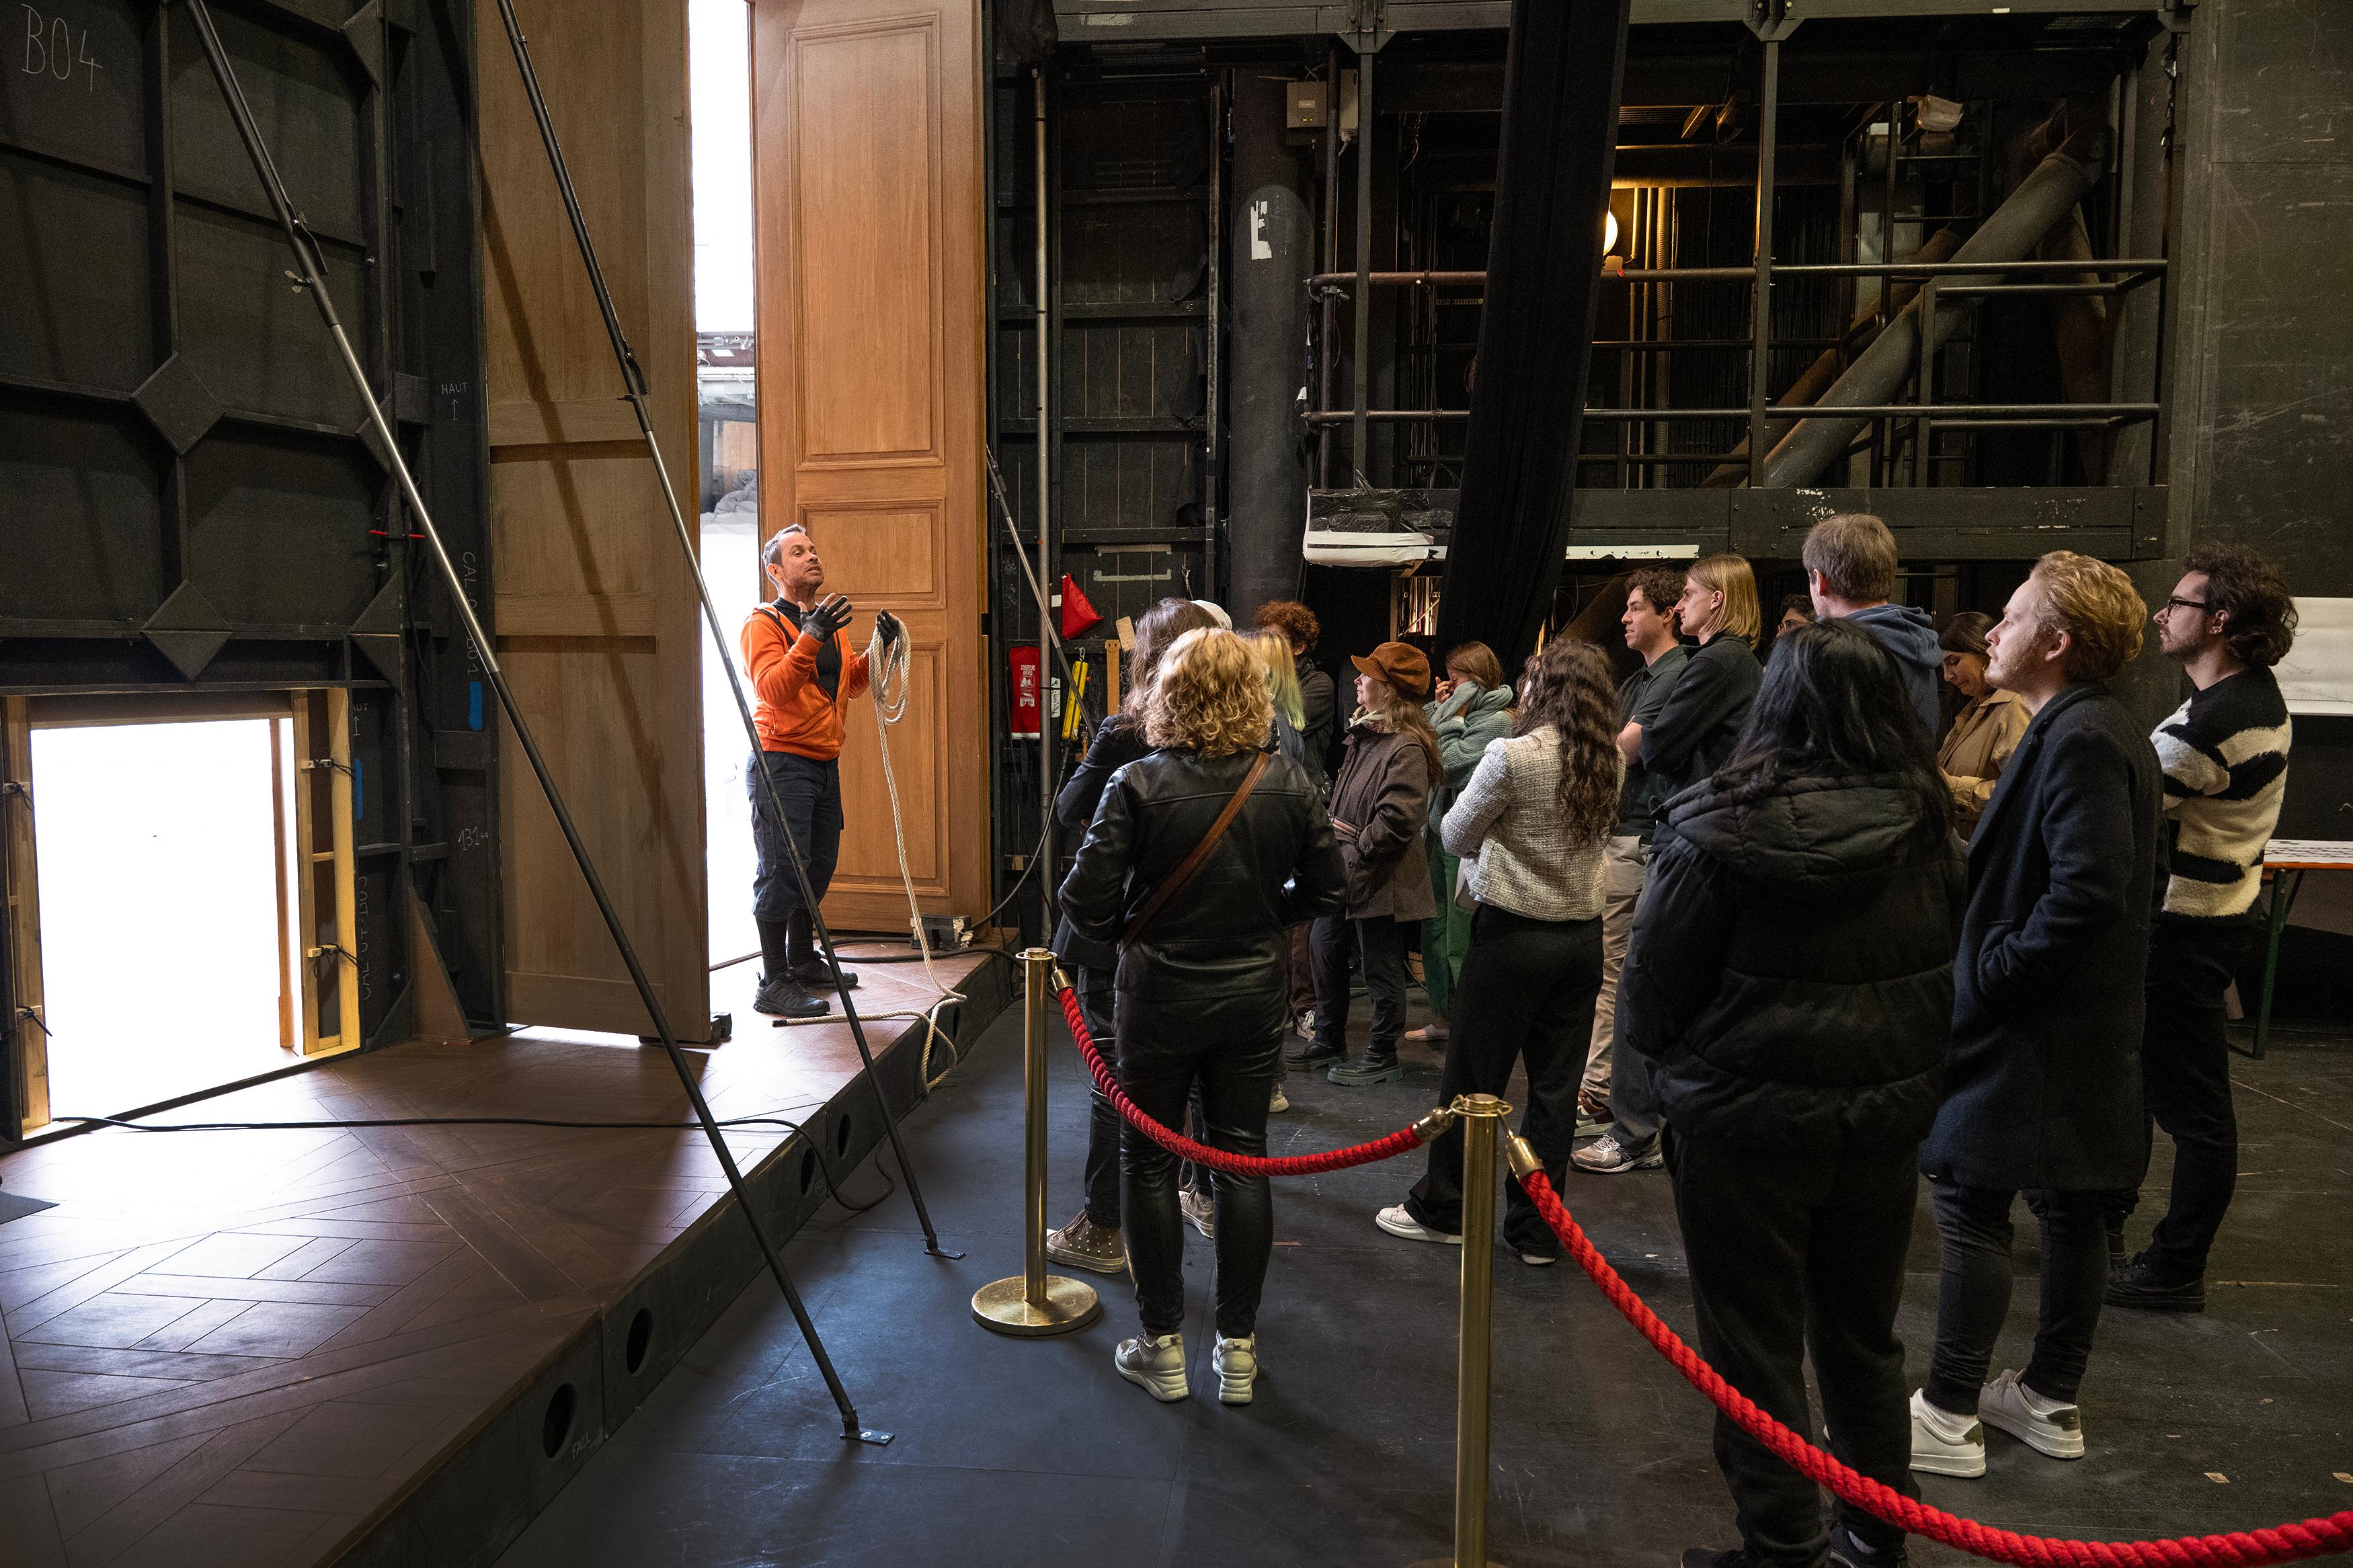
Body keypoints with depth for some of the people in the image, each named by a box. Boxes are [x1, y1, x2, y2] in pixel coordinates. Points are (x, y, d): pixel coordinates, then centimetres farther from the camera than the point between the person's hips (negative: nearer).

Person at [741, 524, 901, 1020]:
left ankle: (803, 962, 29)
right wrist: (811, 638, -31)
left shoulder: (831, 621, 17)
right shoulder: (764, 623, -8)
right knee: (783, 871, -9)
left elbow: (849, 686, 20)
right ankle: (774, 984, -4)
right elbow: (772, 690, -22)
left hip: (824, 762, 8)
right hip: (782, 762, -8)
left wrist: (879, 648, 5)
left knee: (818, 867, 15)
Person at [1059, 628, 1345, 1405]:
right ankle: (1238, 1349, 21)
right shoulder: (1290, 784, -6)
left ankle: (1161, 1346, 21)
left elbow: (1085, 900, -16)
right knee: (1242, 1162, 12)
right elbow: (1323, 892, 2)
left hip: (1158, 999, -2)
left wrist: (1124, 931, 5)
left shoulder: (1139, 785, -16)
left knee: (1149, 1164, 11)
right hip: (1252, 998, 3)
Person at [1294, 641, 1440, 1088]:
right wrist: (1333, 829, 6)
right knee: (1326, 954, 19)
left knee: (1381, 971, 5)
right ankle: (1328, 1040, 35)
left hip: (1379, 881, -10)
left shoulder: (1406, 748, -21)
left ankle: (1382, 1056, 20)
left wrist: (1353, 854, -18)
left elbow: (1398, 820, -27)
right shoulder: (1366, 733, 9)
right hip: (1346, 874, 10)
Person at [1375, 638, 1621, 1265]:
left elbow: (1456, 834, -8)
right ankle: (1537, 1230, 19)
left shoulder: (1513, 756, -17)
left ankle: (1441, 1209, 22)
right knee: (1556, 1085, 11)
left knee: (1474, 1077, 8)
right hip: (1583, 935, 5)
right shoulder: (1611, 762, 1)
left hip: (1514, 934, -5)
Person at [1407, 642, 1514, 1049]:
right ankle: (1440, 1019, 24)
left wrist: (1453, 716, -8)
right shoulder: (1462, 711, 14)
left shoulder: (1495, 720, -11)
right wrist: (1438, 707, 7)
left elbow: (1450, 764, -18)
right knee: (1434, 929, 13)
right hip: (1440, 829, 9)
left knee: (1460, 942, -5)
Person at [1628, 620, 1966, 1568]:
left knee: (1755, 1345, 10)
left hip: (1748, 1117, -5)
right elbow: (1948, 973, 5)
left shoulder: (1722, 834, -18)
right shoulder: (1928, 834, -6)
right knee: (1863, 1335, 22)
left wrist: (1664, 1061, 10)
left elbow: (1653, 989, -10)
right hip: (1888, 1115, 5)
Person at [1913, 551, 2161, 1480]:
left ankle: (1948, 1418, 7)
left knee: (1973, 1211, -2)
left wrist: (1990, 974, -19)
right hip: (2088, 1029, 10)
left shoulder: (2079, 740, -20)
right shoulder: (2097, 732, 12)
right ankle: (2051, 1402, 28)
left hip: (2031, 1039, -10)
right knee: (2070, 1211, 16)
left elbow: (2087, 892, -27)